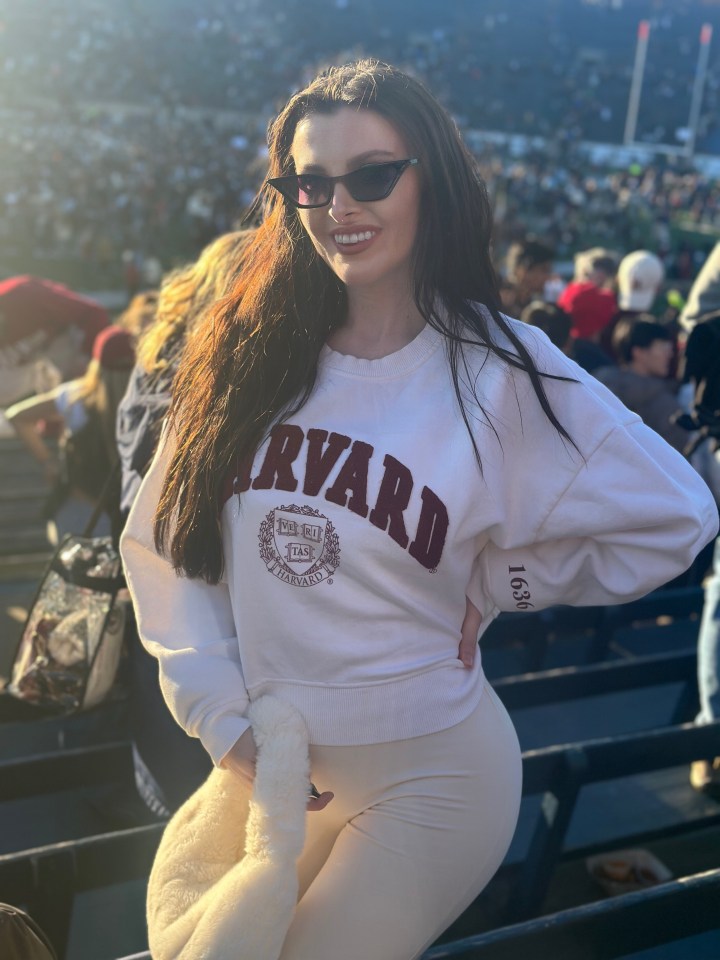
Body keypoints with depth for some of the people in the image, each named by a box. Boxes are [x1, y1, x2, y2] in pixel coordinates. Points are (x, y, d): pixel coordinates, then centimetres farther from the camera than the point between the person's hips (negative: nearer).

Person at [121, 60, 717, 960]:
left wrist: (492, 583, -8)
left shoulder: (497, 371, -13)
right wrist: (222, 717, -6)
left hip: (426, 776, -3)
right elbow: (161, 540, -1)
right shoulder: (245, 354, -5)